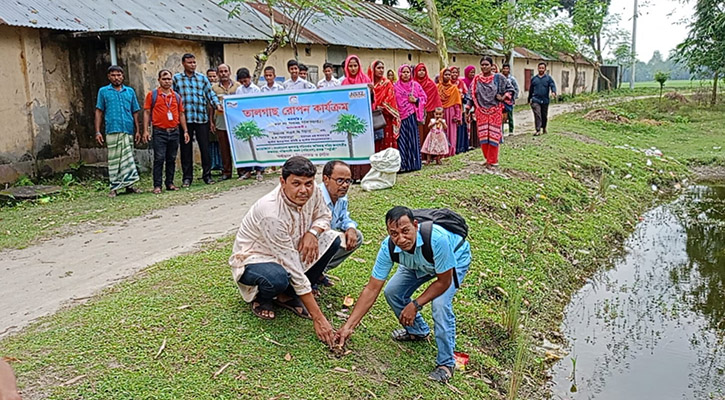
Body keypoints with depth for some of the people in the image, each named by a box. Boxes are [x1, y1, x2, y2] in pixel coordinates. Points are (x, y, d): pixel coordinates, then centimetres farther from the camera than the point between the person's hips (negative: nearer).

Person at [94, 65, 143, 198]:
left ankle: (129, 185, 10)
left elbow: (135, 112, 14)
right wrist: (97, 132, 0)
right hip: (112, 131, -2)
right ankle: (114, 188, 5)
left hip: (128, 130, 2)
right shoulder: (103, 91, 9)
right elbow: (99, 112, 7)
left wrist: (138, 131, 7)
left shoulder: (130, 91, 14)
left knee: (128, 159, 4)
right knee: (113, 160, 0)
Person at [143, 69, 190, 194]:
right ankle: (157, 185, -3)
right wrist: (146, 130, -7)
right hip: (159, 132, -4)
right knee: (159, 159, -6)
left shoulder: (176, 96, 13)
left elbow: (181, 114, 16)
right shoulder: (152, 95, 3)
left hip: (174, 132, 4)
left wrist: (185, 131, 10)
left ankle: (170, 183, 17)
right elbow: (147, 113, 1)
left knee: (171, 159, 8)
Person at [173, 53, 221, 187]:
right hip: (184, 119, -1)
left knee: (205, 147, 1)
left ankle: (207, 175, 11)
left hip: (202, 118, 1)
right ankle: (187, 177, 12)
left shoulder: (202, 78, 12)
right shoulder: (176, 78, 8)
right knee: (186, 149, 4)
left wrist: (217, 105, -11)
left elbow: (210, 94, 7)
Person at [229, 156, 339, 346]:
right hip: (253, 258, -7)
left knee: (332, 239, -11)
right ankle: (262, 298, 0)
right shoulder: (271, 212, -36)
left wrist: (312, 232, -21)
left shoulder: (311, 191, -18)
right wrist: (318, 318, -32)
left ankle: (288, 296, -1)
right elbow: (293, 267, -35)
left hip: (288, 251, 7)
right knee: (278, 278, -40)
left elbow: (324, 216, 6)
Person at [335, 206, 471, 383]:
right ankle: (418, 331, 22)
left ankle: (446, 363, -6)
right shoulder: (388, 247, -30)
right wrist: (348, 326, -24)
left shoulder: (437, 238, -45)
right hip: (419, 263, 5)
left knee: (440, 303, -26)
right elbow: (371, 289, -22)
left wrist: (415, 305, -27)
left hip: (455, 258, -5)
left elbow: (444, 281, -29)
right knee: (392, 292, -6)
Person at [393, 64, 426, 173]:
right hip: (401, 116, -1)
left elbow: (424, 97, 11)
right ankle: (402, 164, -3)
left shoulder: (416, 85, 9)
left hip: (413, 116, 1)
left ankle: (413, 163, 9)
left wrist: (416, 100, -7)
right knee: (402, 140, -4)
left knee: (413, 139, 1)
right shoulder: (395, 86, 5)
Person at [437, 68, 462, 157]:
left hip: (450, 113, -1)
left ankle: (450, 153, 5)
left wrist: (457, 116, -7)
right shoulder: (437, 87, 6)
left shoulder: (454, 88, 3)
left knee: (450, 133, 0)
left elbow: (457, 103, 1)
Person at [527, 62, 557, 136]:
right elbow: (531, 89, 19)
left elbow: (553, 85, -8)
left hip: (545, 100, 0)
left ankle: (544, 127, 33)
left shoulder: (548, 78, 5)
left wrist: (554, 92, -30)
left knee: (544, 115, 12)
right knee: (537, 115, -13)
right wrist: (529, 99, 23)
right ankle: (538, 130, -14)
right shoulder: (533, 78, 11)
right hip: (535, 100, 0)